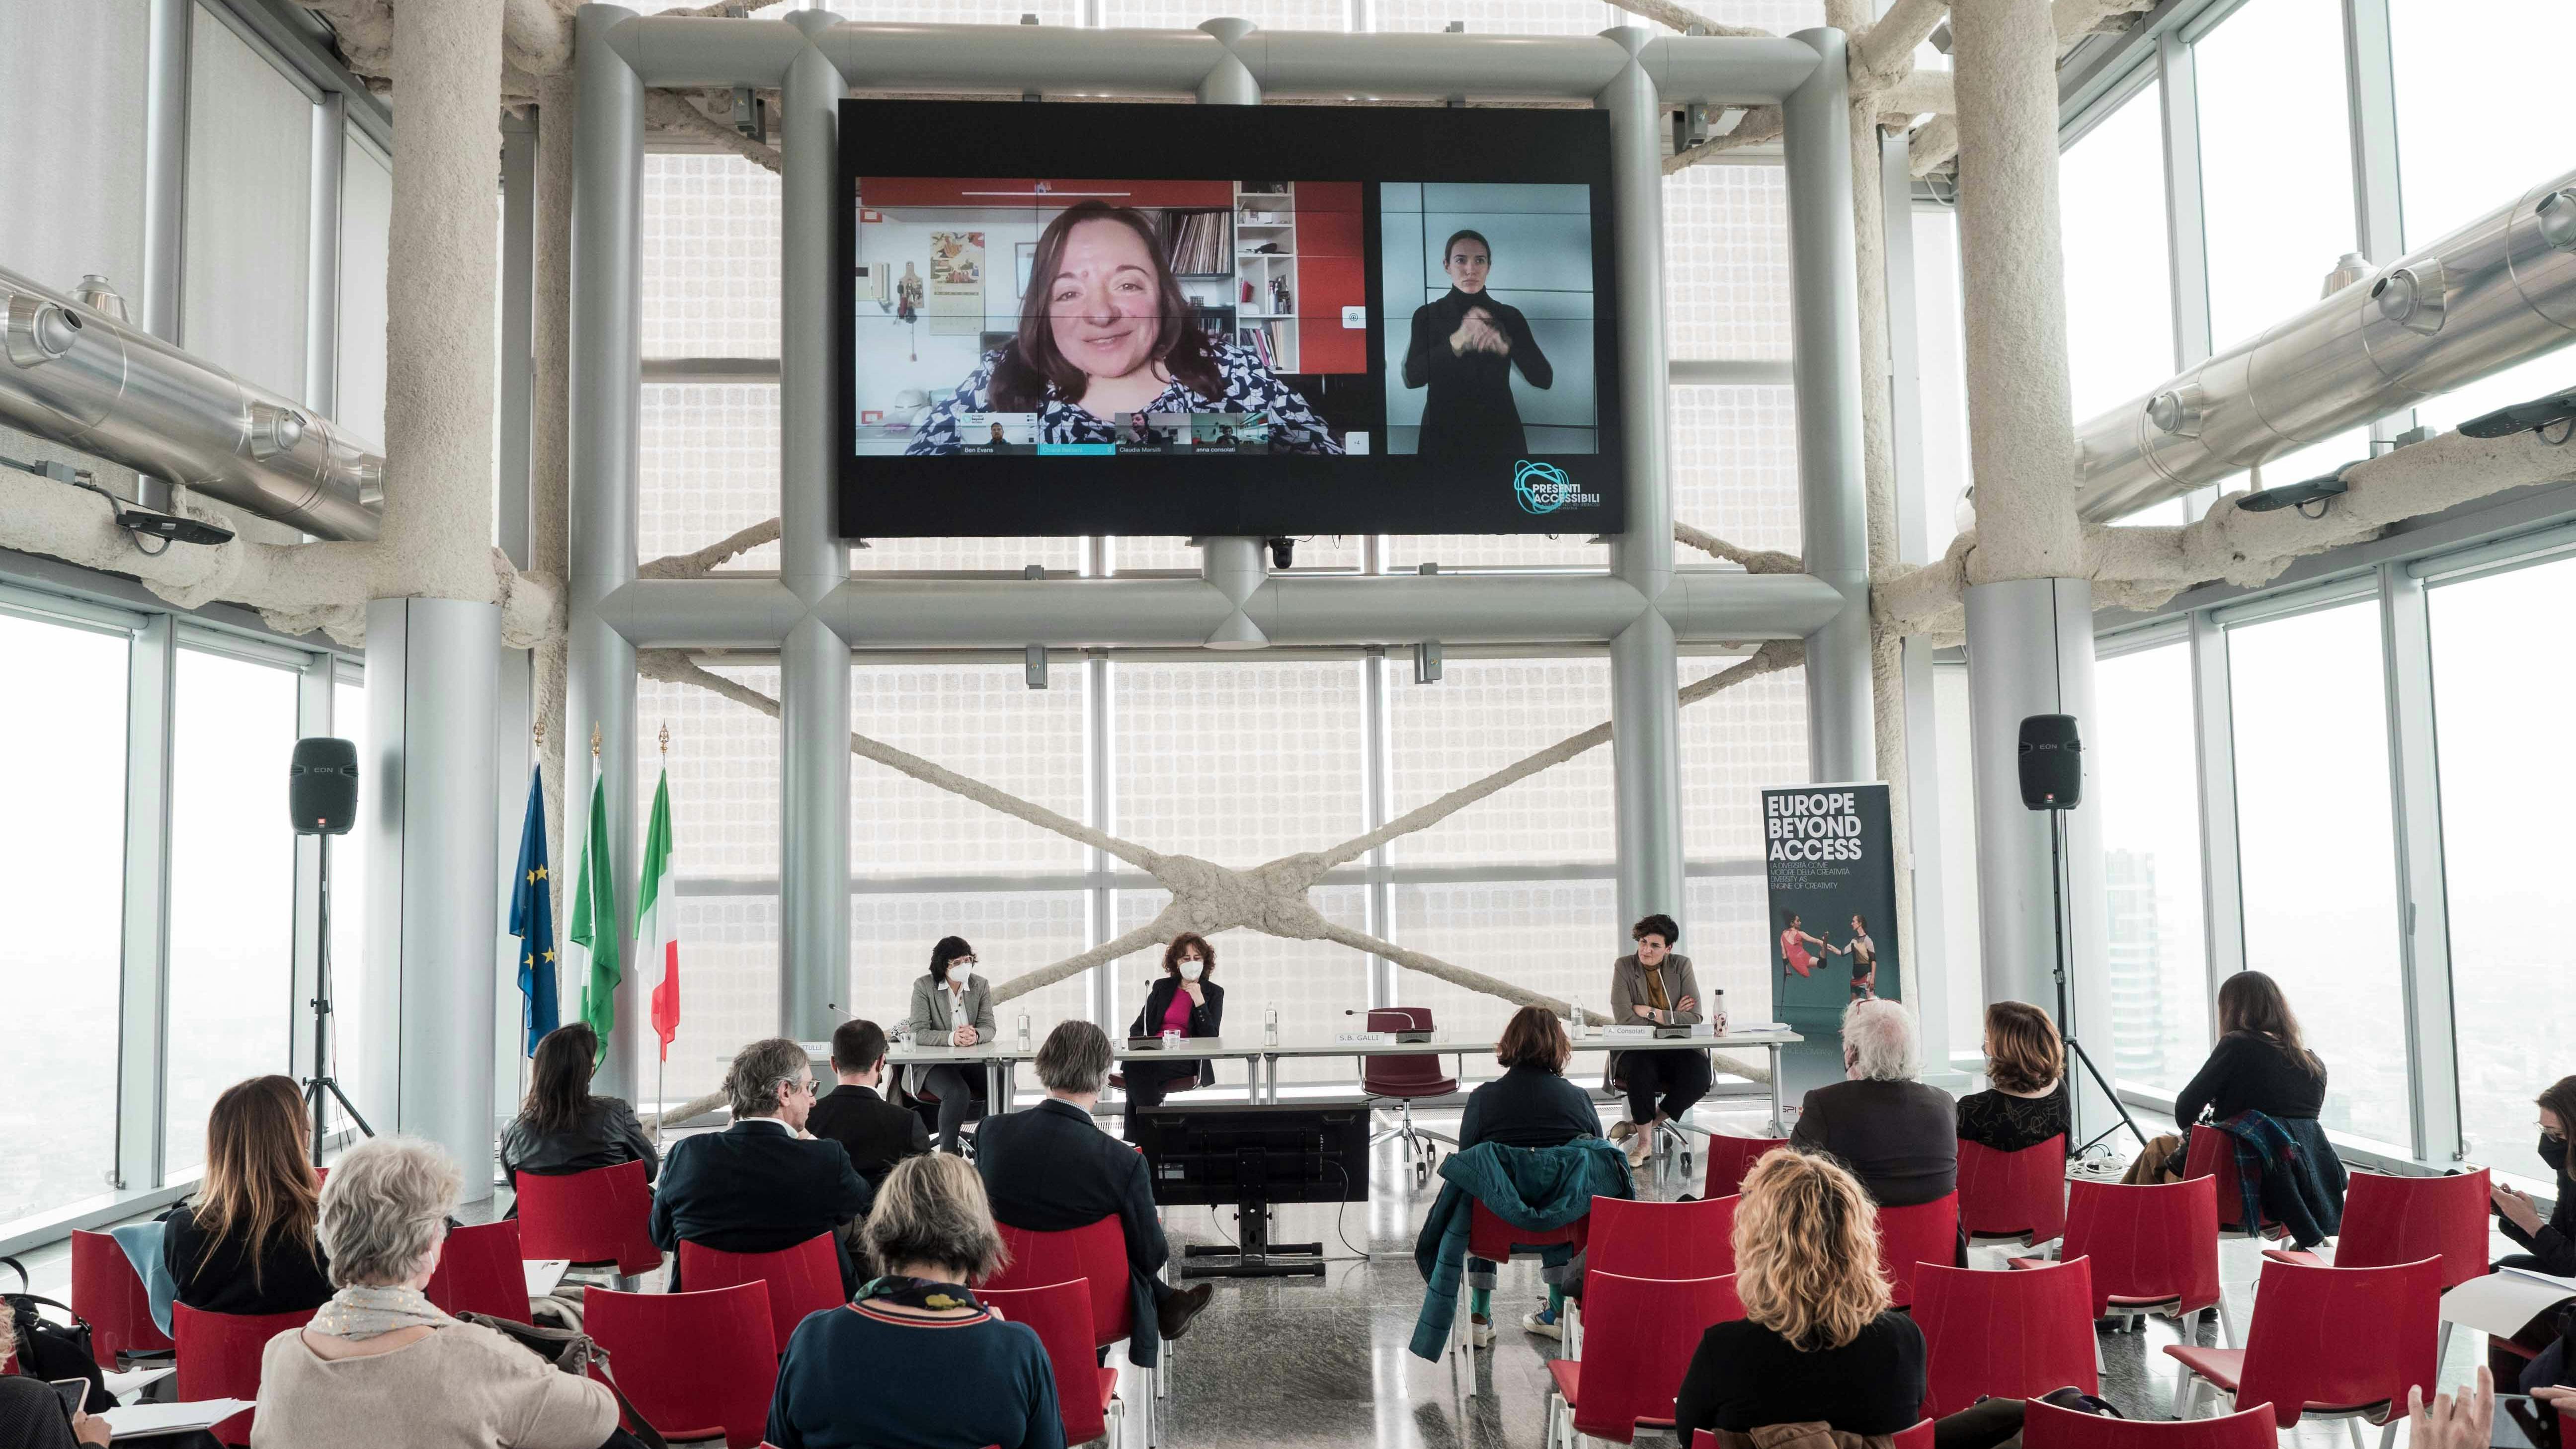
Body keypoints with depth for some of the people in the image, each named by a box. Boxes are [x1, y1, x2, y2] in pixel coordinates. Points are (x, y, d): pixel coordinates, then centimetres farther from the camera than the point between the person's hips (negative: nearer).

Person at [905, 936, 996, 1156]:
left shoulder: (980, 985, 6)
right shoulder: (924, 986, -5)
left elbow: (989, 1027, 0)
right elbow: (918, 1032, -13)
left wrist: (975, 1035, -27)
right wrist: (952, 1038, -32)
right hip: (933, 1063, -4)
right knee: (958, 1092, -35)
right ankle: (948, 1154, -26)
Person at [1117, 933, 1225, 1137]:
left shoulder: (1214, 993, 9)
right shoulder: (1162, 987, 19)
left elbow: (1211, 1038, -2)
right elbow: (1138, 1026, 18)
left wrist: (1199, 1001, -12)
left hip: (1186, 1061, -3)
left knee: (1137, 1067, -33)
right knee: (1133, 1060, -35)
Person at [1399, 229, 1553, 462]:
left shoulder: (1510, 316, 2)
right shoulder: (1427, 316, -1)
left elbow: (1545, 378, -8)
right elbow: (1412, 377, -14)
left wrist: (1505, 345, -25)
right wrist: (1457, 342, -29)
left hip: (1500, 434, 1)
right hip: (1444, 434, -1)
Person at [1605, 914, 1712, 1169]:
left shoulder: (1682, 966, 2)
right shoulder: (1624, 966, -3)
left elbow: (1696, 1017, -7)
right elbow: (1624, 1019, -14)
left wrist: (1650, 1012, -14)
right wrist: (1672, 1017, -10)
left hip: (1678, 1050, 2)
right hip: (1636, 1050, -2)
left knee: (1700, 1076, -28)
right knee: (1641, 1071, -37)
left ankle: (1641, 1124, -8)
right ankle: (1645, 1139, -15)